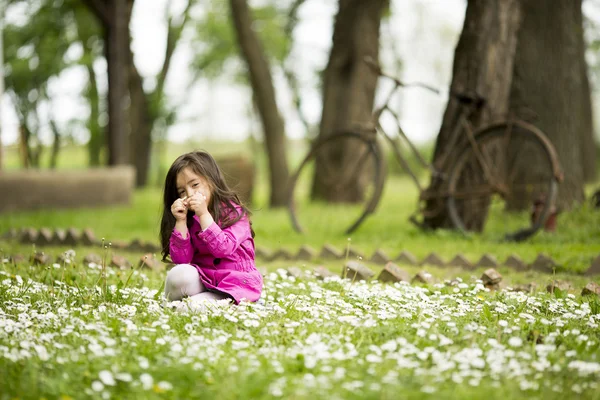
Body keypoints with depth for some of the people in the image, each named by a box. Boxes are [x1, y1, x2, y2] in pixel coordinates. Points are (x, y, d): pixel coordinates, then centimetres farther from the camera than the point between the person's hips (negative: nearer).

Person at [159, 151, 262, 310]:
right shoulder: (189, 218, 6)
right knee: (179, 274, -29)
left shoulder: (234, 212, -8)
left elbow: (223, 249, -23)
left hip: (235, 284, -5)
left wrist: (204, 214, -25)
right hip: (203, 281, 5)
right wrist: (181, 221, -13)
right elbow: (181, 260, -4)